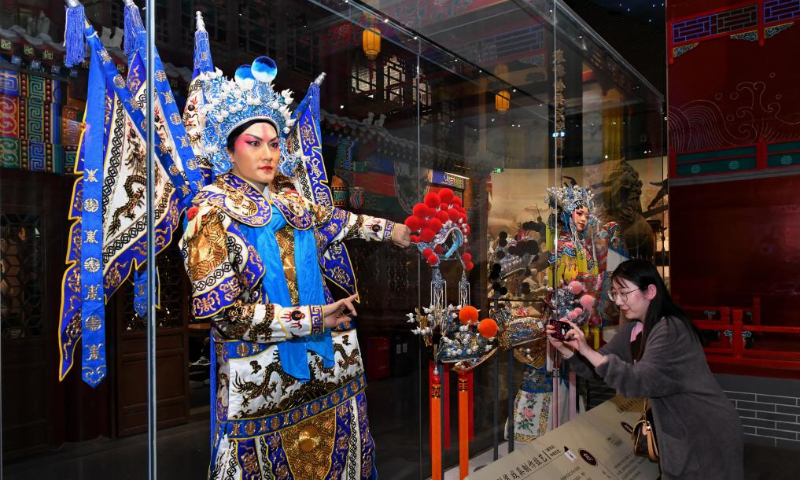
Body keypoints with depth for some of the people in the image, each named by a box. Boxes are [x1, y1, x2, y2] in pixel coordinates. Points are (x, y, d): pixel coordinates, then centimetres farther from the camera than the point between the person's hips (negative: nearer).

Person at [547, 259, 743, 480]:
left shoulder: (671, 330, -24)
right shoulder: (633, 330, 3)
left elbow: (641, 382, -32)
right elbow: (598, 367, 2)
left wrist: (588, 351, -38)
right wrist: (565, 348, -15)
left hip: (707, 436, -8)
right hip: (678, 432, 8)